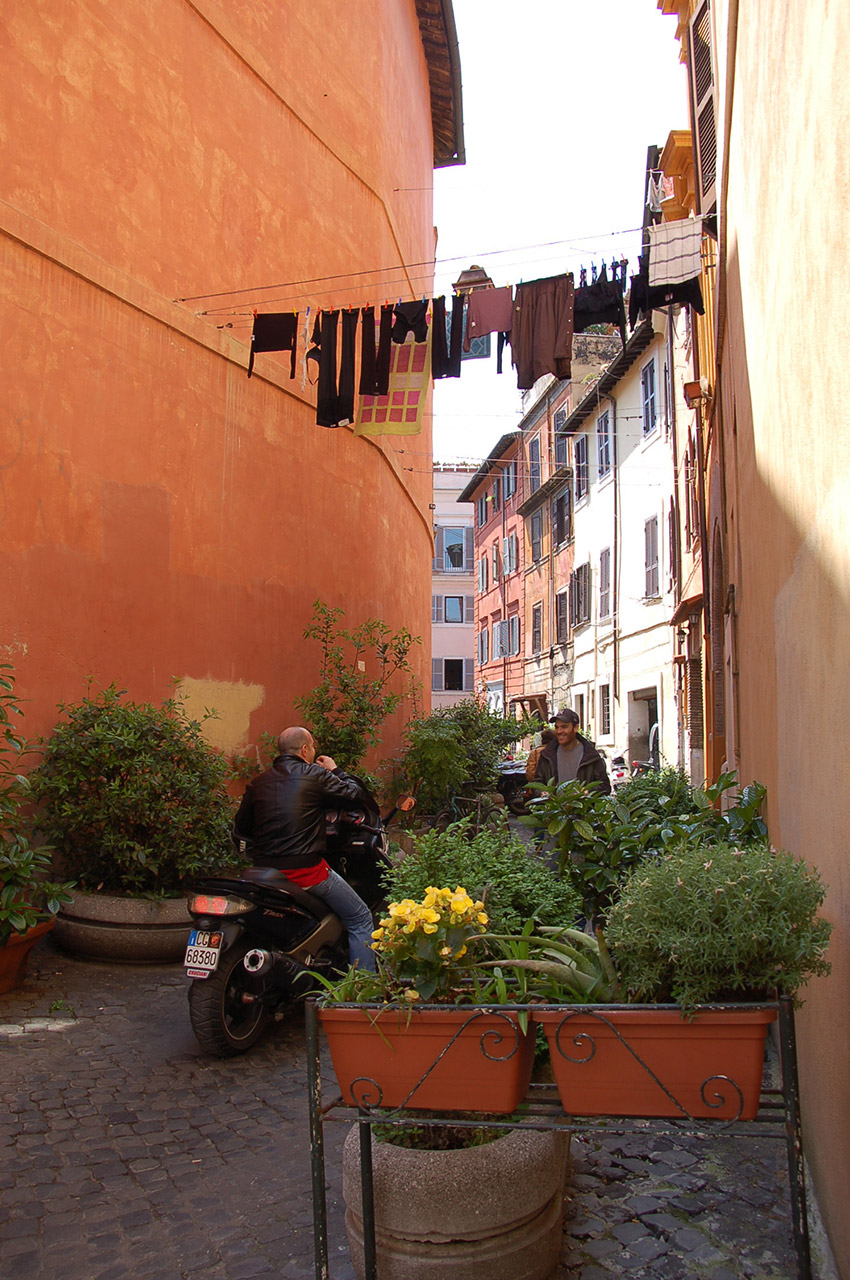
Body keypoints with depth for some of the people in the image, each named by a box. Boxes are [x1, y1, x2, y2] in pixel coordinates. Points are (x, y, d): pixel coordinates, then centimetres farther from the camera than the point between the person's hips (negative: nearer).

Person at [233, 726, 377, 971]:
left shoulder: (257, 783, 8)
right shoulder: (315, 775, -7)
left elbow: (240, 829, 13)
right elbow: (353, 794, 2)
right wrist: (336, 771, 19)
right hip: (306, 869, -6)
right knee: (360, 920, 8)